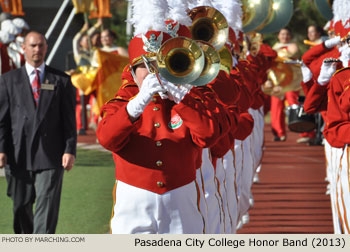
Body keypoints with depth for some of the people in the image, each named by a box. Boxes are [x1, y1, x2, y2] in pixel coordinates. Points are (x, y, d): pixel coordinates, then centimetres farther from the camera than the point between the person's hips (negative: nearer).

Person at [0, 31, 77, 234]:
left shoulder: (62, 81, 8)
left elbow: (69, 119, 5)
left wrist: (70, 150, -5)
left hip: (50, 156, -1)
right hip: (18, 156, 1)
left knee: (47, 208, -9)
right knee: (21, 208, 10)